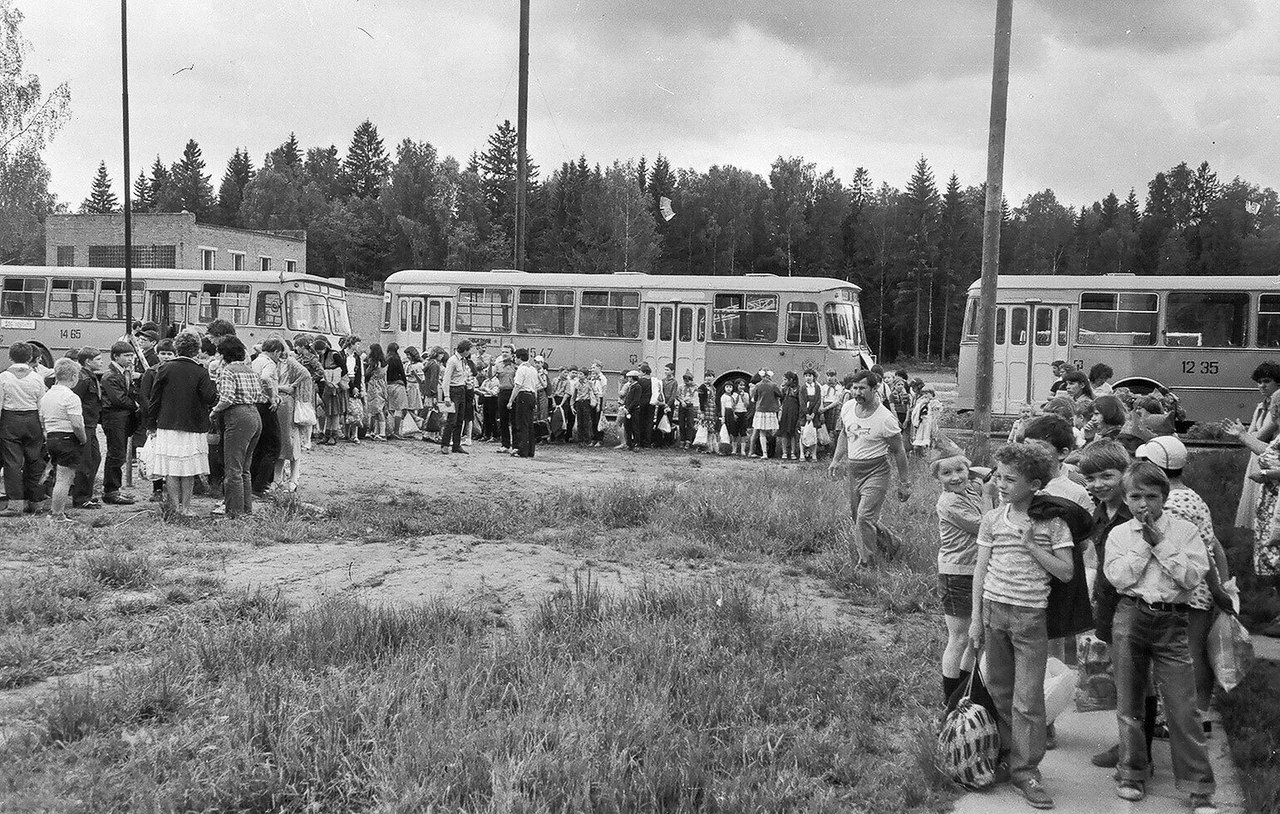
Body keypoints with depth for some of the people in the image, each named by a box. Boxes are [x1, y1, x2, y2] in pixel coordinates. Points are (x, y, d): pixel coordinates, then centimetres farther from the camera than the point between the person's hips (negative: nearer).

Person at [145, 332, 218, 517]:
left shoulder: (164, 369, -2)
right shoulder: (201, 372, -4)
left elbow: (154, 399, 1)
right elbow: (211, 398, -10)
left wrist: (151, 425, 8)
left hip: (168, 425, 0)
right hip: (194, 427, 0)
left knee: (170, 469, 5)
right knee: (189, 469, 8)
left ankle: (175, 507, 4)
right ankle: (185, 507, 9)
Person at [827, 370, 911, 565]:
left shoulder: (885, 419, -18)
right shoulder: (847, 407, -1)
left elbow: (898, 451, -7)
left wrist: (903, 483, -4)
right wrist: (836, 460, 13)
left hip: (875, 471, -7)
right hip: (852, 469, 7)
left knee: (864, 517, -16)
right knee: (856, 516, 15)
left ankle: (865, 562, -4)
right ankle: (890, 544, 37)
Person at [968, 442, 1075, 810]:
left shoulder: (1052, 523, -5)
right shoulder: (992, 519, 3)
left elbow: (1066, 573, -8)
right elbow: (981, 568, 5)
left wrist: (1031, 545, -16)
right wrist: (976, 617, 3)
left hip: (1030, 616, -3)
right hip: (994, 609, 3)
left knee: (1028, 698, -2)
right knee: (999, 689, 13)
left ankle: (1025, 770, 9)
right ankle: (1005, 751, 31)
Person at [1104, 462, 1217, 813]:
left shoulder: (1184, 531, 3)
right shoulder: (1119, 534, 6)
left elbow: (1193, 575, -9)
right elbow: (1118, 576, -7)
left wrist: (1161, 543, -11)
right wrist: (1144, 544, -9)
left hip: (1171, 621, -2)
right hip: (1131, 616, 2)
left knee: (1182, 706, -5)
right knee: (1129, 701, 9)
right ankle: (1132, 774, 23)